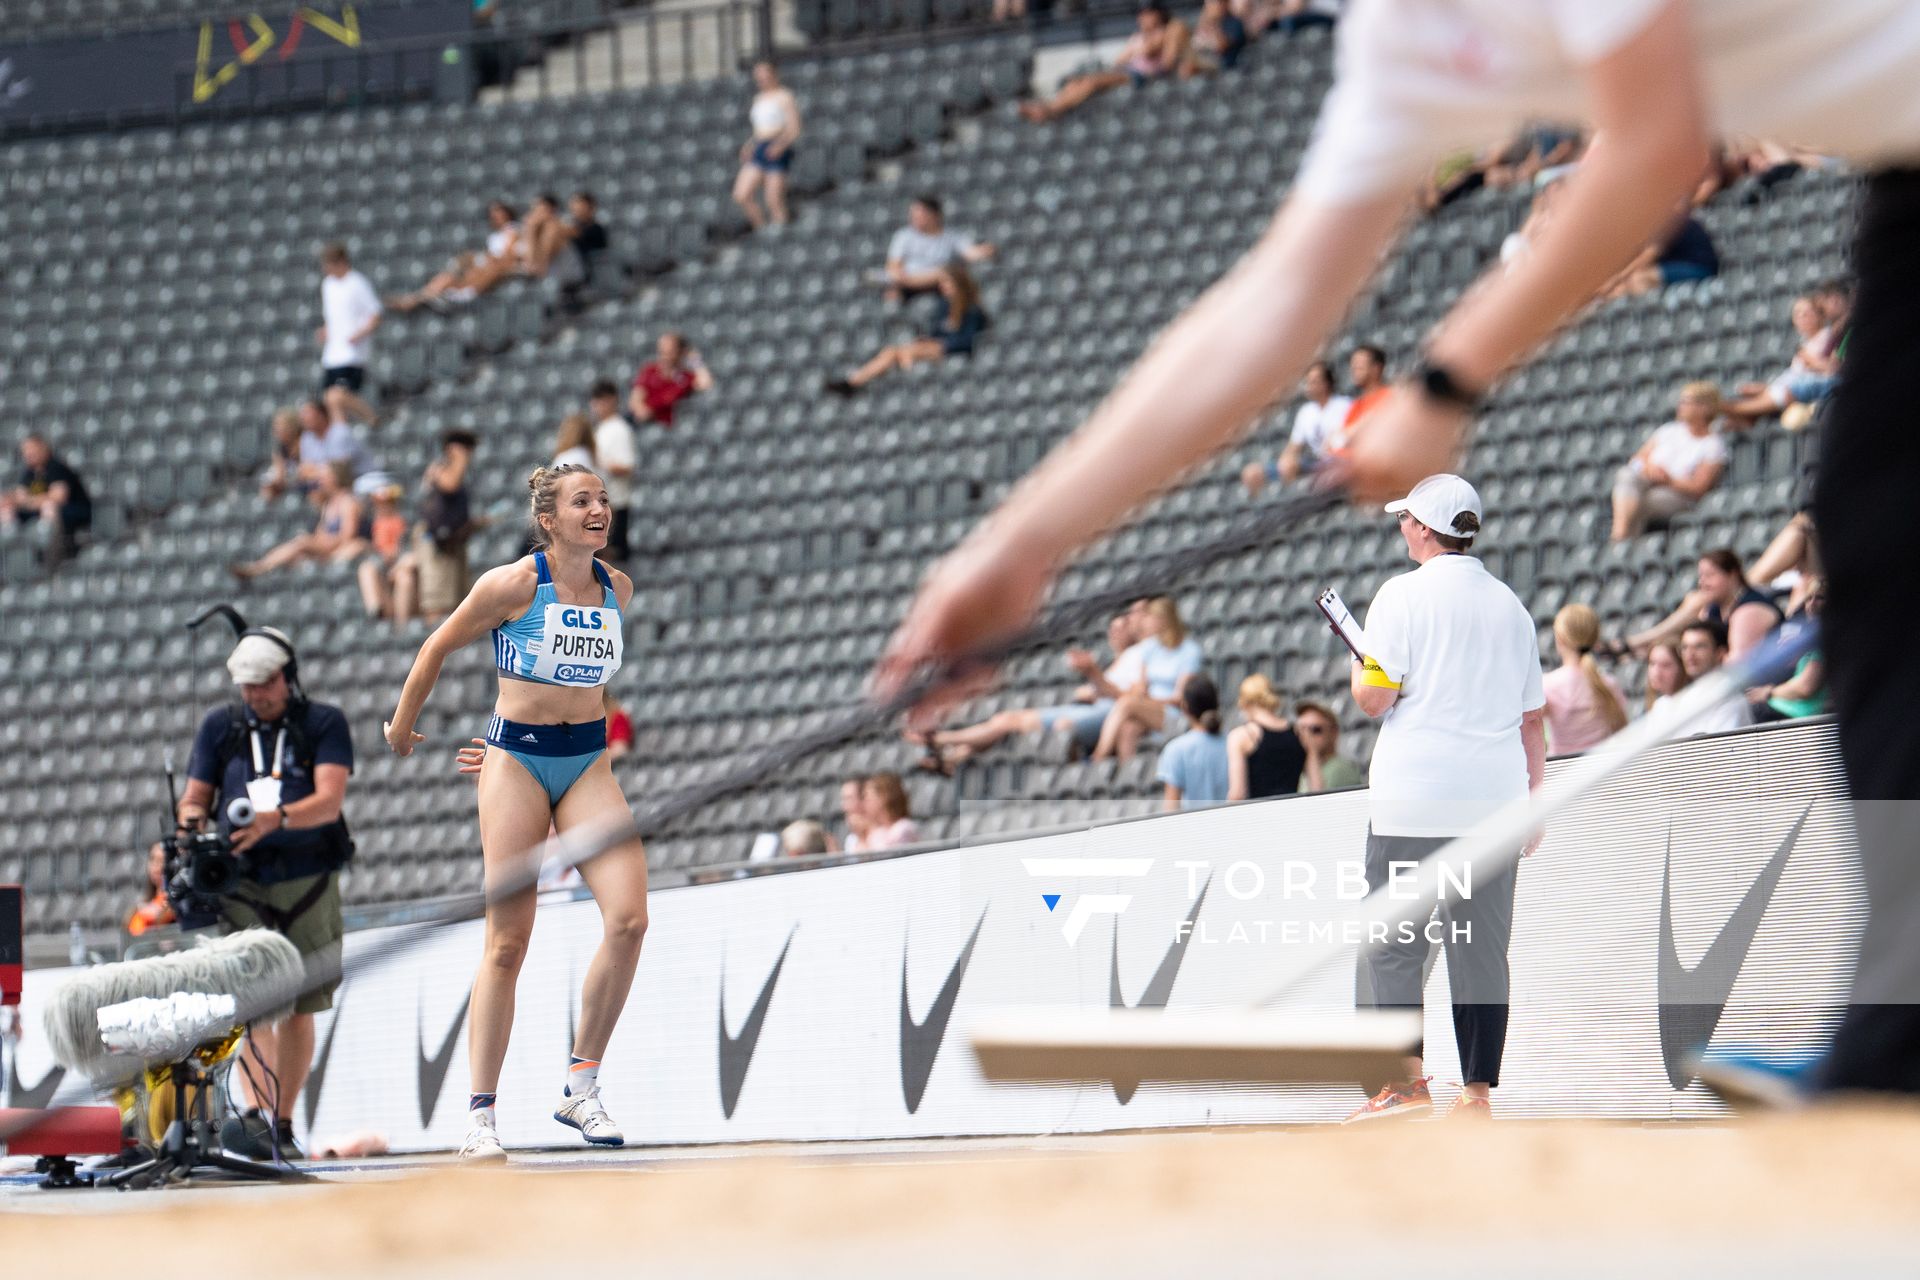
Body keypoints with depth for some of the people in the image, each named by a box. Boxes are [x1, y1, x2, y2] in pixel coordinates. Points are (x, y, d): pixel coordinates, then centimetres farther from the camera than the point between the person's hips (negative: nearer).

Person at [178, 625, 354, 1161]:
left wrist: (276, 818, -28)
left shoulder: (324, 724, 3)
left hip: (307, 878, 0)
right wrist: (189, 821, -9)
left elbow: (330, 800, -10)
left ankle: (282, 1124, 12)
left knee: (298, 1009, 2)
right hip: (240, 880, 0)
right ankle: (256, 1113, -30)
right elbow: (195, 797, 15)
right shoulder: (220, 726, 11)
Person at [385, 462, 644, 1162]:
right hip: (516, 762, -4)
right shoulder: (512, 585, -10)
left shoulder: (617, 589, 5)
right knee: (508, 941, -6)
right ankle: (480, 1116, 1)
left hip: (588, 763, 4)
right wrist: (402, 728, 16)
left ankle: (581, 1086, -4)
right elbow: (438, 647, 4)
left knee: (628, 916, -15)